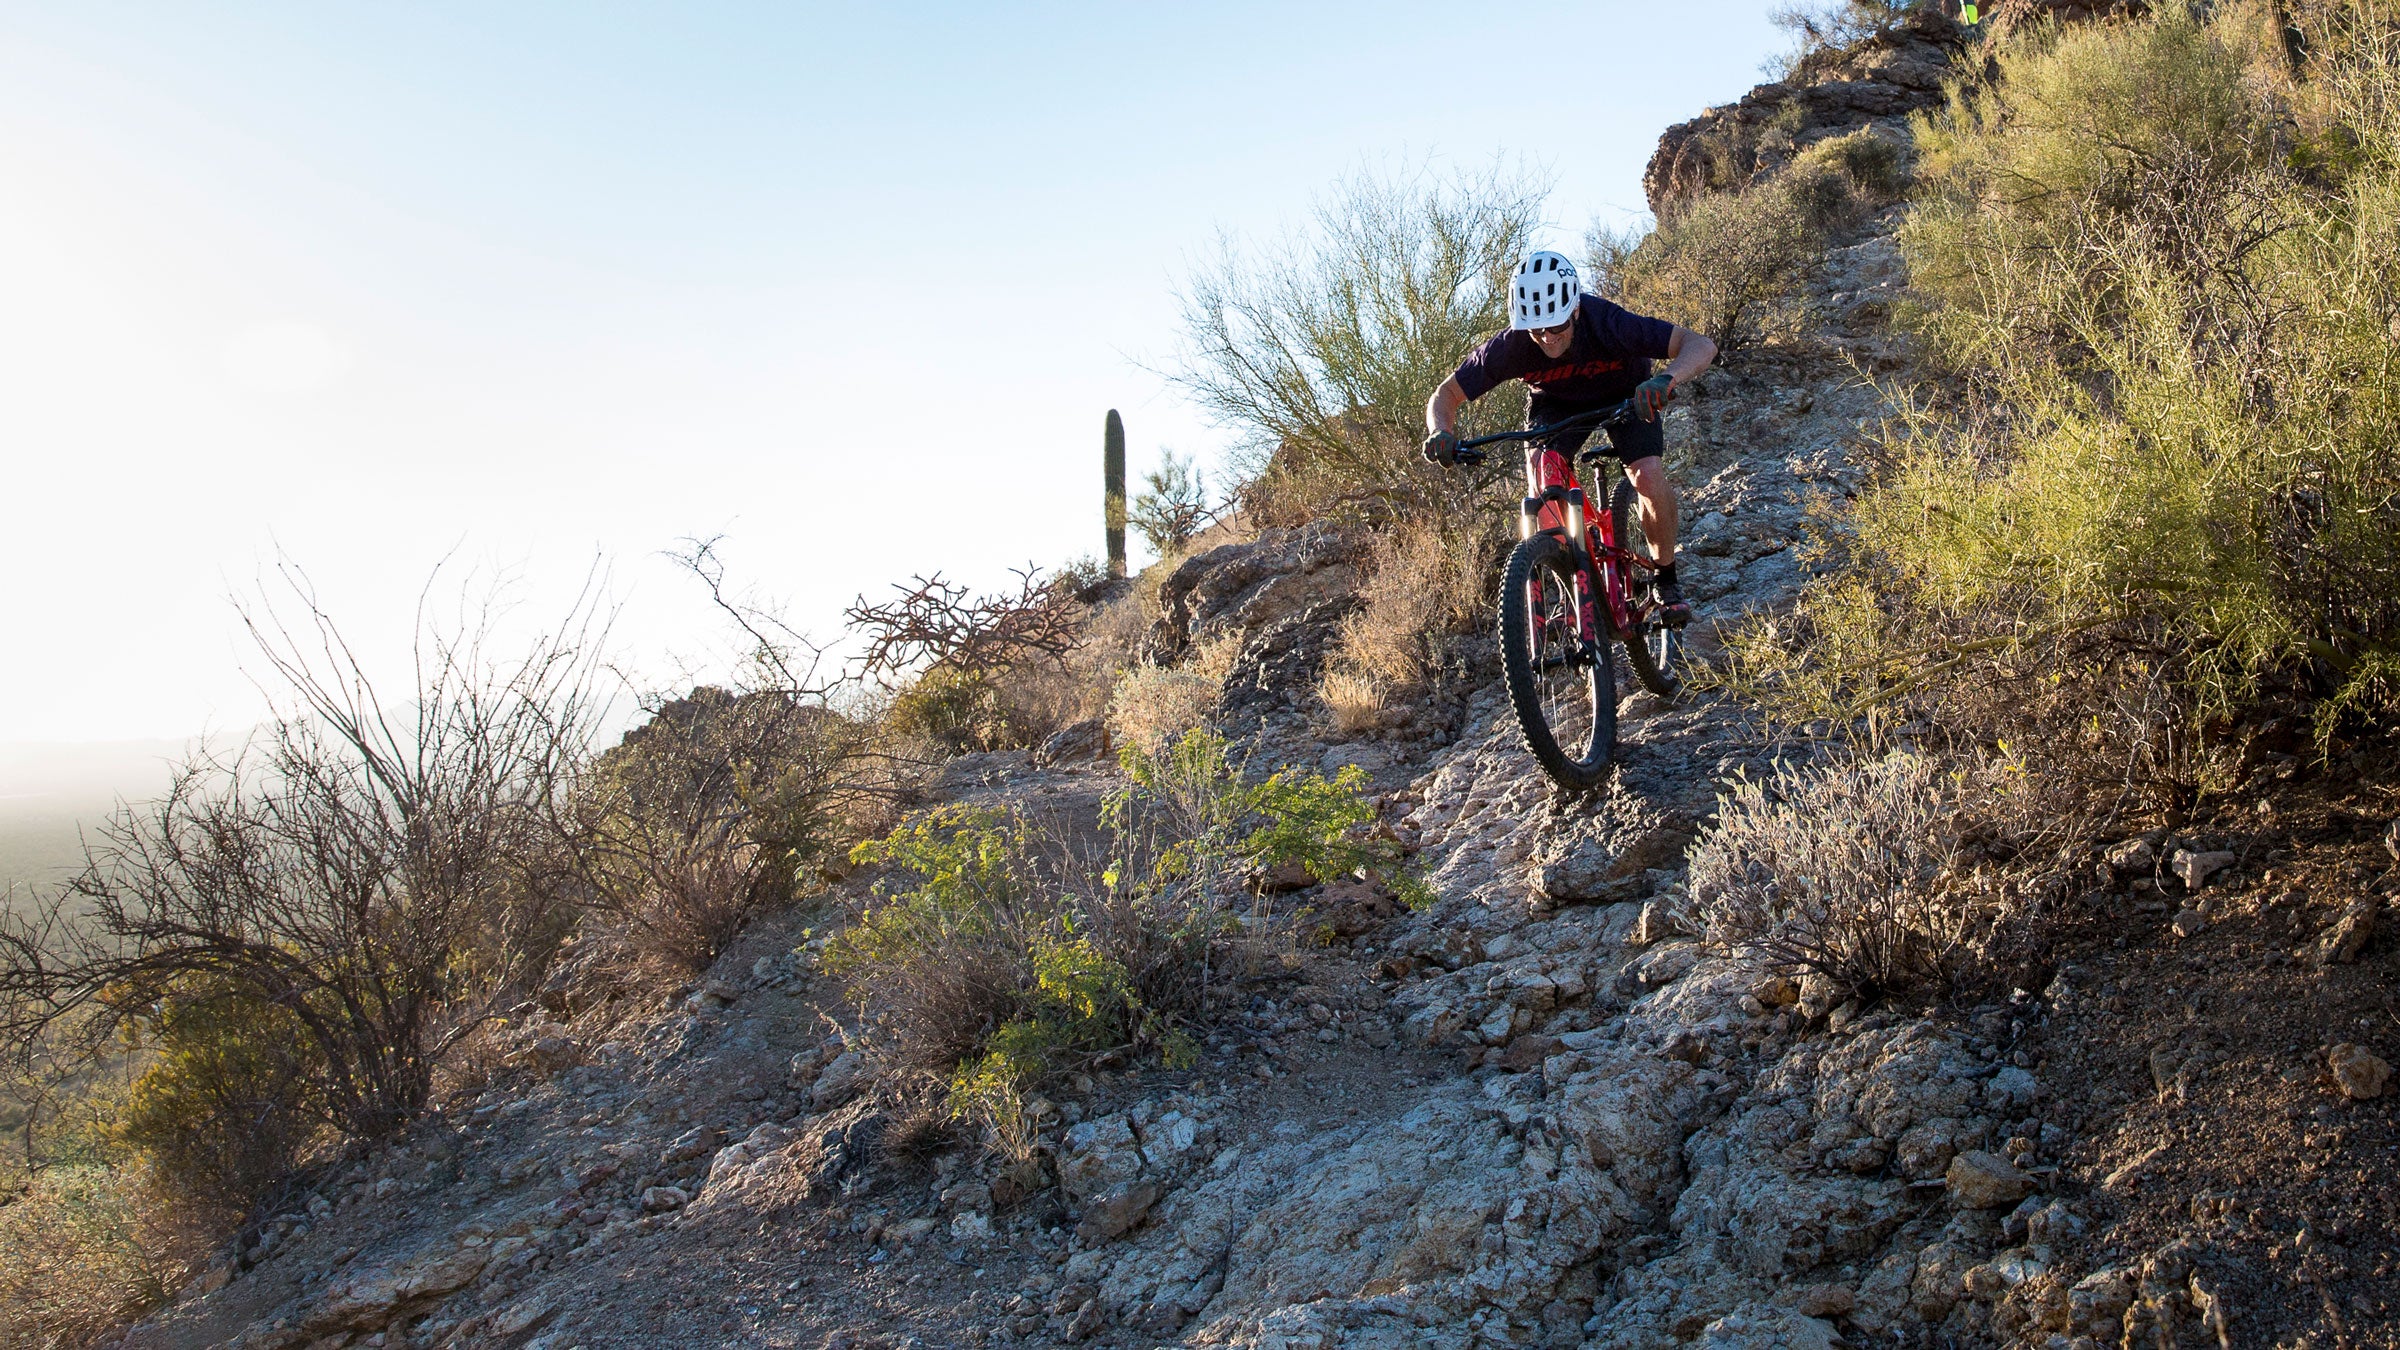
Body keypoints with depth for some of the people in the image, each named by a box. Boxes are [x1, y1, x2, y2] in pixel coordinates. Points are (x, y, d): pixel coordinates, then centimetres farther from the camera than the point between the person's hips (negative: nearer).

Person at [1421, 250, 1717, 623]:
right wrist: (1441, 432, -45)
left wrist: (1666, 379, -63)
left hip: (1625, 396, -1)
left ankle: (1666, 581, -2)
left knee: (1648, 475, -25)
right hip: (1557, 402, 1)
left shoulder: (1607, 323, -38)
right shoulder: (1511, 347, -32)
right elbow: (1445, 396, -22)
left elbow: (1702, 346, -41)